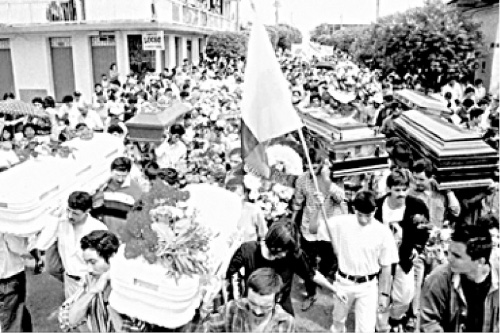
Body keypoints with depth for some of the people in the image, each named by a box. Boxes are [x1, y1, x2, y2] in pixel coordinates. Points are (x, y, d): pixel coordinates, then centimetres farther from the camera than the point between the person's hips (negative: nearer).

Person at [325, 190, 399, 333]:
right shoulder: (341, 222, -13)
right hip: (343, 282, 2)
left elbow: (386, 267, -5)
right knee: (338, 320, 22)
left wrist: (384, 294, -2)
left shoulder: (383, 232, -14)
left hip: (368, 286, -2)